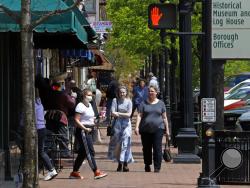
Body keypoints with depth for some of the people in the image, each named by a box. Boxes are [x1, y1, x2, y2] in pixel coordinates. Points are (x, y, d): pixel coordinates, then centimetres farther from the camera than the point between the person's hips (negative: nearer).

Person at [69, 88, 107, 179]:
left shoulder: (89, 105, 15)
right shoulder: (80, 106, -14)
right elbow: (76, 120, -19)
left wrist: (93, 120, 9)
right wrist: (85, 128, -22)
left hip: (88, 131, 10)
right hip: (82, 131, -10)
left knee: (83, 152, 11)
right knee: (89, 152, -10)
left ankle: (74, 172, 17)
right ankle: (96, 172, -11)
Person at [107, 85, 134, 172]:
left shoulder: (128, 101, 2)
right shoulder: (115, 100, 1)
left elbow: (129, 114, -4)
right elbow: (113, 113, -7)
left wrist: (118, 113, -8)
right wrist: (124, 114, -13)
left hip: (126, 124, -1)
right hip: (117, 123, 1)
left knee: (126, 143, -7)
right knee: (117, 142, 2)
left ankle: (125, 163, -7)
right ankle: (119, 163, 10)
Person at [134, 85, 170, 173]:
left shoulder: (160, 103, 9)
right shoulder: (143, 103, 7)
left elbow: (164, 117, 11)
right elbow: (139, 115, 2)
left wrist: (167, 129, 8)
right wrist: (137, 127, -10)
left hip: (158, 129, -1)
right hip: (145, 129, 1)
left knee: (157, 148, -9)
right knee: (146, 149, 7)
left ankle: (157, 167, -7)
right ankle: (147, 165, 25)